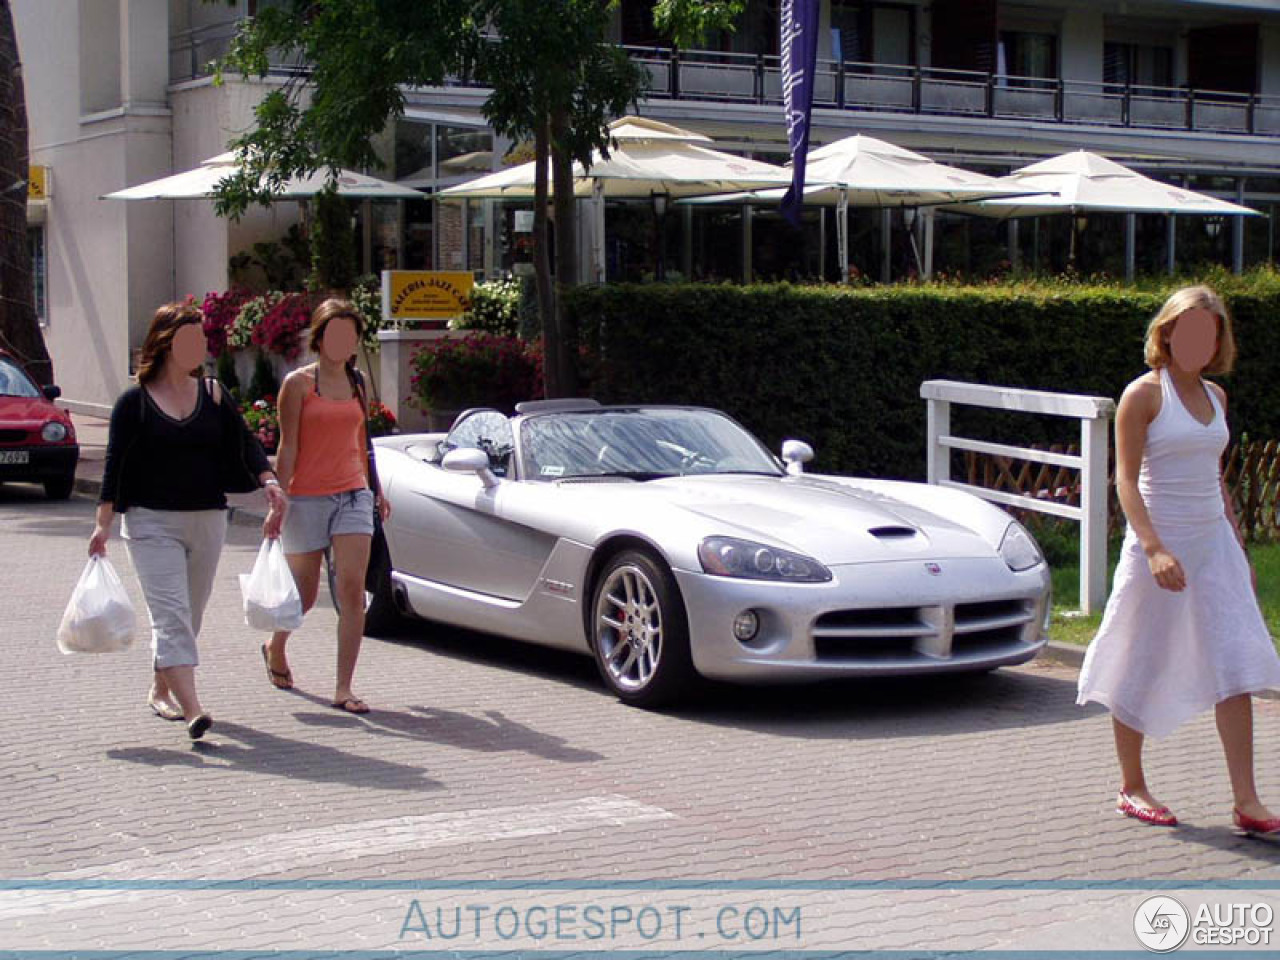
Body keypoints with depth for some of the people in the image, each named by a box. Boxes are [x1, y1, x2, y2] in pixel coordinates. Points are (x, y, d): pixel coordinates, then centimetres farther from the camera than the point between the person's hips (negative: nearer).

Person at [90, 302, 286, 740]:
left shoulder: (213, 395, 8)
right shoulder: (135, 401, -2)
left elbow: (244, 443, 5)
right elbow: (115, 464, -3)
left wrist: (269, 482, -13)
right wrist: (103, 524, -9)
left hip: (207, 520, 4)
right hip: (152, 522, -4)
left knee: (189, 614, 11)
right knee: (171, 613, -13)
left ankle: (160, 690, 30)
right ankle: (192, 708, -22)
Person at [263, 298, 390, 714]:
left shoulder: (357, 382, 12)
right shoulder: (298, 383, -3)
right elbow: (287, 447, -6)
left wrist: (376, 489, 25)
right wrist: (278, 501, -12)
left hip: (353, 493, 3)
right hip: (307, 497, -3)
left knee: (352, 589, -10)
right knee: (304, 594, 8)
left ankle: (343, 688, -7)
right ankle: (275, 648, 40)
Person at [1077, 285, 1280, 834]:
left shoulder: (1216, 397, 13)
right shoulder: (1144, 394, -7)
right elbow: (1126, 479, -13)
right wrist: (1154, 548, -24)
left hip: (1213, 543, 6)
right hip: (1160, 545, -6)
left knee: (1235, 667, -3)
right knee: (1142, 669, 5)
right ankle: (1131, 788, 20)